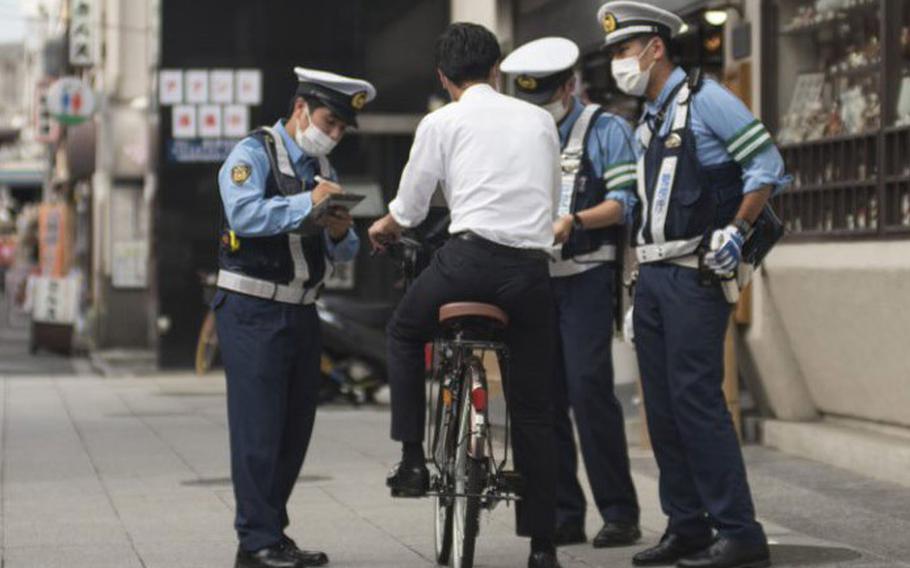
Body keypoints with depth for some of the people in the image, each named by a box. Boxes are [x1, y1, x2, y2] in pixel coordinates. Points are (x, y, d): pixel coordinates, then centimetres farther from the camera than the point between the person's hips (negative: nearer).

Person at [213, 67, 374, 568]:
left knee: (295, 428, 9)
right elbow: (244, 214, -25)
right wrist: (308, 202, -25)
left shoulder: (321, 168, 18)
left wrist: (341, 234, -5)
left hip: (301, 314, 8)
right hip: (253, 313, -8)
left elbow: (344, 253, 17)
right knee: (259, 428, -8)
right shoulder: (253, 154, -6)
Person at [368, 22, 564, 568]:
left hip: (472, 257, -3)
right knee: (534, 409, 10)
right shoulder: (540, 119, 17)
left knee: (406, 333, 27)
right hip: (533, 266, 3)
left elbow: (410, 208, 10)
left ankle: (412, 458, 15)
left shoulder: (442, 122, 6)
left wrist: (383, 229, 32)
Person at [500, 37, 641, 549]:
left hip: (586, 279, -6)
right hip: (534, 279, 6)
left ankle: (620, 512, -7)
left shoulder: (606, 130, 1)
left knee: (589, 388, -13)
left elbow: (624, 201, -8)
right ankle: (565, 515, 9)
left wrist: (574, 221, -21)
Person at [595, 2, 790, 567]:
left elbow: (767, 165, -10)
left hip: (696, 275, -9)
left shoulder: (704, 99, -7)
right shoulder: (648, 121, 19)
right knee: (663, 407, 7)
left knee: (696, 399, -13)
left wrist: (737, 230, -18)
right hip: (654, 276, 9)